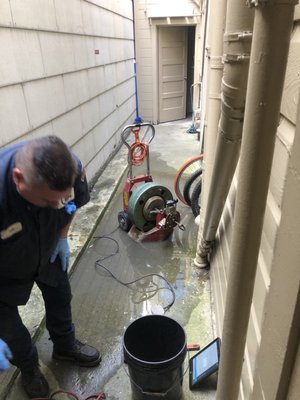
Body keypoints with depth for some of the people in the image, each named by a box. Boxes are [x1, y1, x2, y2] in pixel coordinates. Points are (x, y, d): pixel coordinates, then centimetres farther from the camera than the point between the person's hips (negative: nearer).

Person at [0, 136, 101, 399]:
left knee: (60, 298, 23)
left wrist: (62, 237, -7)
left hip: (48, 250, 4)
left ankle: (65, 345, 54)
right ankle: (28, 367, 49)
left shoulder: (70, 167, -33)